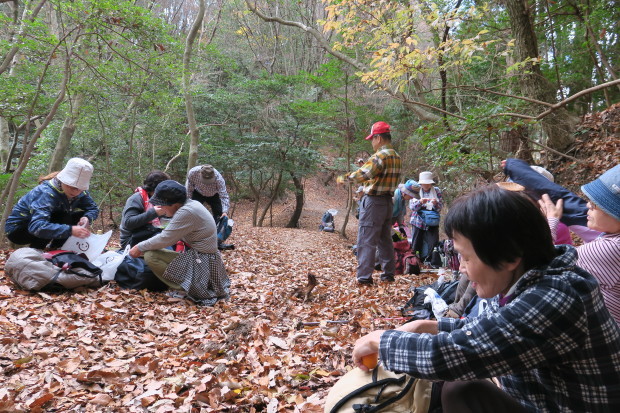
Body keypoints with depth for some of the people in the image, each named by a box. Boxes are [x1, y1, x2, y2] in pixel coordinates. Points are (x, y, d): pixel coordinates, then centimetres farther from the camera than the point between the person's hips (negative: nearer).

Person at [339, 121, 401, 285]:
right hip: (388, 201, 9)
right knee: (385, 240, 16)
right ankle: (388, 274, 23)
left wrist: (344, 178, -12)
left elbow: (362, 174, -26)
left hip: (374, 202, -9)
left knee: (366, 241, -5)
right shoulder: (396, 157, 13)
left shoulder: (380, 156, -17)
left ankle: (364, 277, -5)